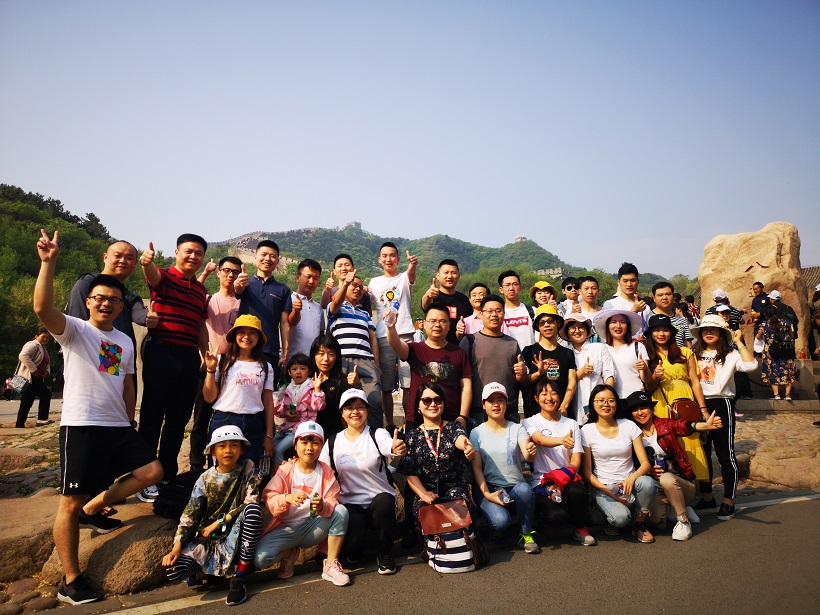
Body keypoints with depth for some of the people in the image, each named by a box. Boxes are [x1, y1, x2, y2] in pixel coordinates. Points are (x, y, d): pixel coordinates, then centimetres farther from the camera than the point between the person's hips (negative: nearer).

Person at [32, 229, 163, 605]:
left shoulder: (125, 342, 15)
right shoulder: (74, 330, -2)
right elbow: (42, 308, -23)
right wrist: (48, 262, -29)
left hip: (119, 427, 6)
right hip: (81, 427, -6)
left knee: (153, 471, 0)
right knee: (70, 502, 0)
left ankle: (93, 510, 18)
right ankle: (70, 582, 11)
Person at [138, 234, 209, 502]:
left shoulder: (201, 291, 18)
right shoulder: (163, 277, 0)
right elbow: (152, 275, -25)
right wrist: (147, 261, -48)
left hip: (189, 358, 6)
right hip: (161, 352, -6)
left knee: (179, 419, 11)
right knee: (153, 417, -1)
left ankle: (168, 475, 23)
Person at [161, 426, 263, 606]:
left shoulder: (248, 469, -6)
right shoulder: (205, 480, -1)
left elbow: (251, 502, -14)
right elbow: (189, 515, -4)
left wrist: (219, 522, -13)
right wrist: (176, 547, -18)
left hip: (236, 536, -1)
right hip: (207, 539, 1)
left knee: (253, 508, -32)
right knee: (173, 571, -25)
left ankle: (240, 576, -21)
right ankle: (207, 572, 10)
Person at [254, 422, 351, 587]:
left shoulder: (326, 471, -1)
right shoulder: (285, 470, -3)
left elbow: (333, 501, -9)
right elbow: (268, 498, -10)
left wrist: (323, 507, -33)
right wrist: (287, 498, -32)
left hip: (314, 527, 1)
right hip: (287, 528, 0)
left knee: (341, 511, -26)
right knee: (260, 559, -25)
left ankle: (331, 565, -12)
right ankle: (289, 553, 12)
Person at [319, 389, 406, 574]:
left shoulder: (378, 435, -6)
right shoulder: (333, 442, 3)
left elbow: (389, 446, -30)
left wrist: (396, 449, -56)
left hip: (380, 501, -1)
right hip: (350, 503, 1)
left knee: (384, 501, -35)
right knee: (353, 541, -27)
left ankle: (384, 553, -6)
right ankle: (356, 551, 15)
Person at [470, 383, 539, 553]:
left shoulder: (517, 429, 4)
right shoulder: (477, 433, 3)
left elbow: (527, 457, -13)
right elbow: (476, 468, 0)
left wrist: (531, 452, -37)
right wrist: (487, 494, -14)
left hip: (516, 486, 1)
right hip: (491, 488, -1)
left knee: (524, 489, -35)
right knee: (501, 520, -32)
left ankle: (526, 534, -9)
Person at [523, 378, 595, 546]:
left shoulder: (571, 424, 12)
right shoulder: (531, 422, 3)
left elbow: (576, 460, 4)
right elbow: (541, 440, -21)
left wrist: (562, 479, -15)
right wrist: (561, 440, -44)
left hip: (567, 480, 3)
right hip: (541, 481, -2)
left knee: (577, 492, -33)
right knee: (556, 515, -31)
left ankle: (580, 529, -2)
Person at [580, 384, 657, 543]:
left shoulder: (629, 426, 3)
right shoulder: (587, 431, -2)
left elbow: (645, 463, -2)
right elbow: (587, 472, -1)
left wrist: (631, 478, -23)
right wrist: (606, 490, -17)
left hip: (628, 483, 3)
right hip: (603, 487, -2)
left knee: (647, 482, -31)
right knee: (621, 517, -31)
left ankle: (640, 524, -3)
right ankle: (612, 521, 9)